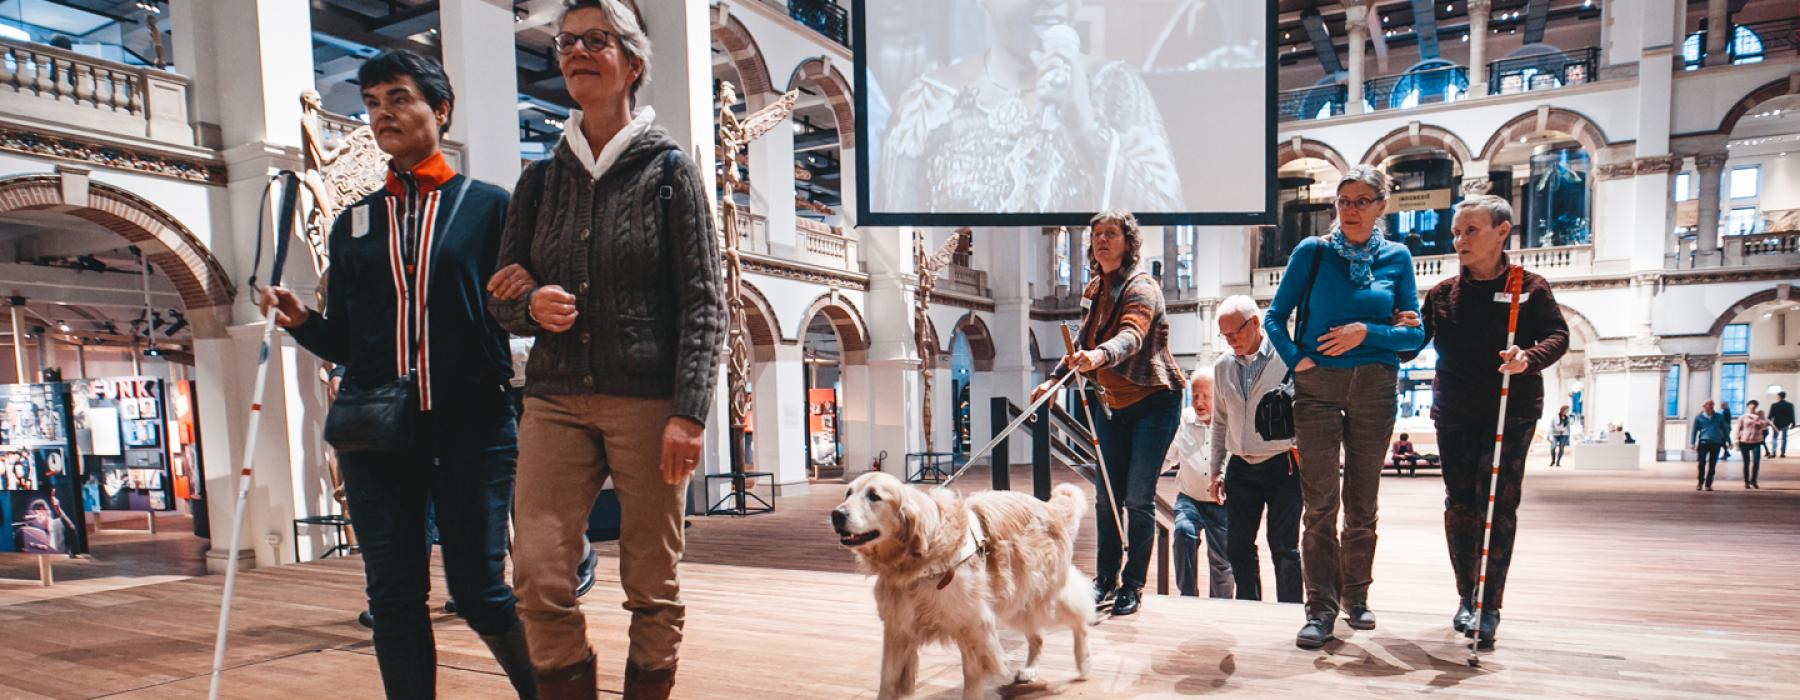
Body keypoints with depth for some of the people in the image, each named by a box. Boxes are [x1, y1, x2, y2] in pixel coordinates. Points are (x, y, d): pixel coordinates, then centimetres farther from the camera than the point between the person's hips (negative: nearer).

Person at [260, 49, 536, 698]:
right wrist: (301, 320, -6)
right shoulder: (354, 223, 14)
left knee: (479, 590, 2)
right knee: (394, 596, 6)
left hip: (471, 425, -4)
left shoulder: (487, 205, 3)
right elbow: (343, 340, 14)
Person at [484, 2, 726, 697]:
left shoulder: (668, 168, 2)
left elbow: (703, 301, -4)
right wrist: (531, 305, -7)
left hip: (648, 399, -3)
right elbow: (501, 295, 17)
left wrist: (688, 412, -13)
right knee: (538, 577, -4)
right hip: (555, 397, 4)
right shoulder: (542, 176, 13)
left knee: (651, 584, 4)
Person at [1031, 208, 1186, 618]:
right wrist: (1055, 379, 6)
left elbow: (1131, 334, -37)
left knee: (1138, 496, -6)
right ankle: (1105, 579, 19)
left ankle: (1133, 586, 8)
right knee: (1107, 496, 7)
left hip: (1153, 400, -7)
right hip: (1111, 403, 7)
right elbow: (1085, 343, 16)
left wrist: (1101, 355, -56)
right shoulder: (1094, 289, 7)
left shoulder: (1141, 287, -17)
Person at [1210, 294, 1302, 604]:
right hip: (1240, 468, 5)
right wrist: (1217, 469, 16)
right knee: (1238, 545, 5)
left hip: (1282, 465, -5)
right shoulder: (1222, 366, 11)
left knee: (1283, 546, -2)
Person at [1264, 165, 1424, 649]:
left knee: (1362, 501, 10)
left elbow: (1415, 335, 5)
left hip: (1375, 387, 2)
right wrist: (1296, 359, -9)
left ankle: (1356, 597, 25)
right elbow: (1275, 317, 5)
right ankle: (1321, 609, 4)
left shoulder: (1396, 258, 6)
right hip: (1317, 386, -1)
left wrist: (1367, 332, -11)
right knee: (1320, 503, -2)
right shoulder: (1311, 252, 2)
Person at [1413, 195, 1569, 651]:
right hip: (1454, 413, 3)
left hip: (1511, 412, -3)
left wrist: (1530, 357, -23)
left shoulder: (1529, 287, 0)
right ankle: (1467, 597, 19)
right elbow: (1413, 344, 8)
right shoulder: (1442, 294, 7)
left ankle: (1489, 606, 0)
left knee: (1498, 505, -6)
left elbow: (1558, 336, -3)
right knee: (1460, 504, 6)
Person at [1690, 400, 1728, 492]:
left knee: (1712, 465, 4)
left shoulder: (1719, 417, 10)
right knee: (1701, 463, -9)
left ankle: (1708, 484, 12)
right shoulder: (1699, 418, 5)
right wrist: (1692, 443, -2)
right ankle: (1700, 482, 8)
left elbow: (1725, 429, 15)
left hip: (1716, 443, 2)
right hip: (1703, 443, -2)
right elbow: (1694, 430, 5)